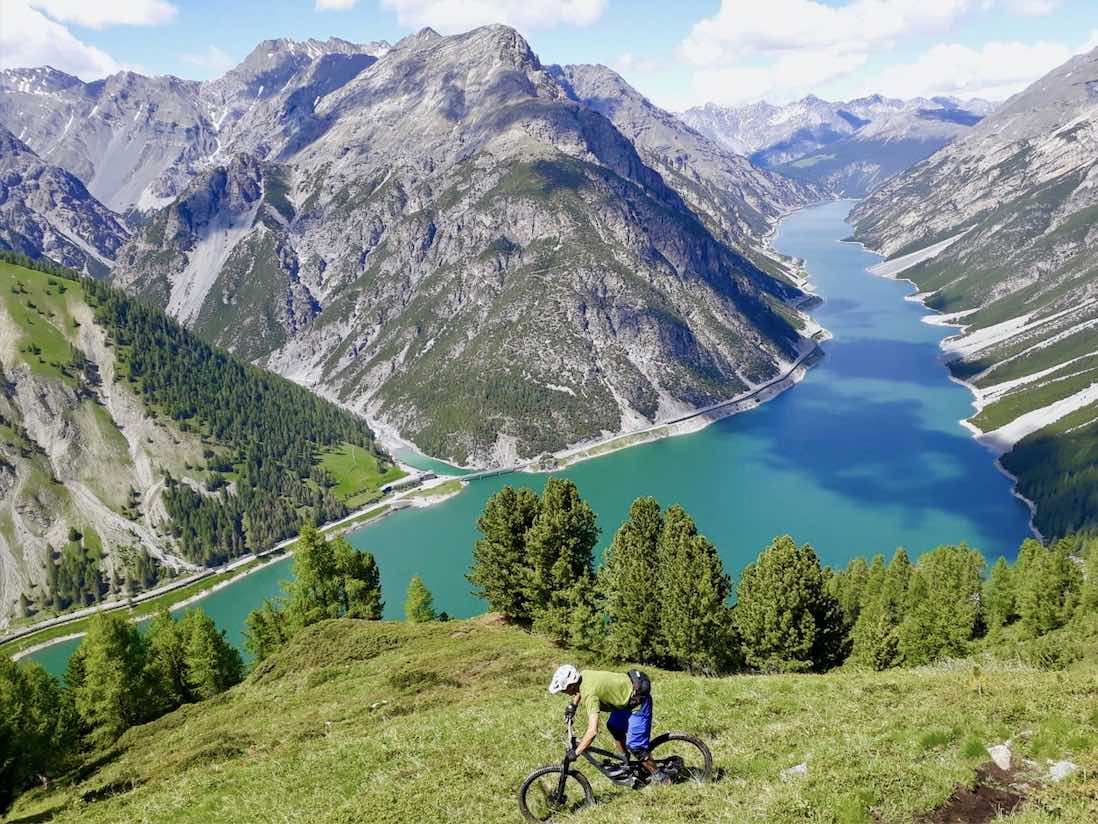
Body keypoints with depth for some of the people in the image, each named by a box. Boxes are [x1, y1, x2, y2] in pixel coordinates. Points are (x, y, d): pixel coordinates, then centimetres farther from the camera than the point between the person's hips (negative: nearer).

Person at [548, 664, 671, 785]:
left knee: (634, 745, -6)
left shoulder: (589, 694, -29)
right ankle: (626, 764, 33)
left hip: (637, 700, -10)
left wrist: (575, 753, -28)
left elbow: (592, 731, -36)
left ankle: (659, 776, 9)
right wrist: (573, 705, 13)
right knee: (613, 726, 21)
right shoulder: (583, 675, -4)